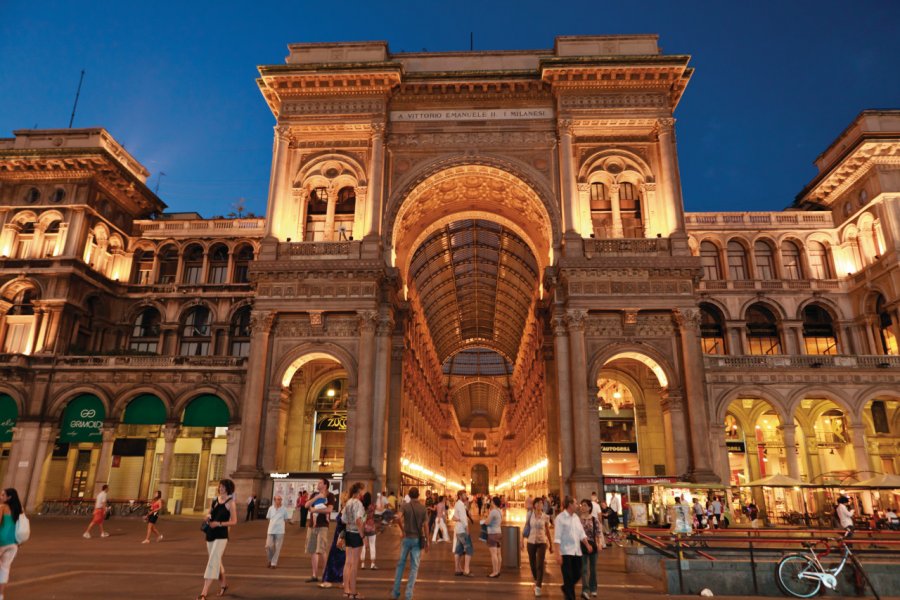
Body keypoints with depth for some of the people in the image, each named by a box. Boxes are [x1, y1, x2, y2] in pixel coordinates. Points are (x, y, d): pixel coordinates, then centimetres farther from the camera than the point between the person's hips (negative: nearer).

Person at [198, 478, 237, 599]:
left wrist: (219, 524, -22)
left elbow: (234, 521, -12)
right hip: (210, 534, 7)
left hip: (221, 535, -7)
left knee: (212, 562, -11)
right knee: (216, 562, 18)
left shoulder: (230, 503, -11)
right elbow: (209, 513, 19)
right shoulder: (215, 499, 7)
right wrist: (207, 517, -4)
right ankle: (223, 584, 37)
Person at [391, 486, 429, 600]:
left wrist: (403, 530, -5)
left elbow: (398, 519, -21)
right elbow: (425, 526, -3)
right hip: (418, 539, 0)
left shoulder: (405, 506, -3)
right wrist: (427, 541, 4)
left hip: (407, 538, 0)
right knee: (414, 567, 6)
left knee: (401, 564, 15)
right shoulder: (423, 508, -1)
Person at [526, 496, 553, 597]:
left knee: (540, 565, -9)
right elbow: (527, 528, 4)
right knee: (532, 564, 12)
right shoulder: (530, 515, -2)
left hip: (542, 542, -1)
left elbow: (548, 531, 5)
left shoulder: (546, 516, -3)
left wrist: (551, 545, 9)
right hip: (531, 542, 1)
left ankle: (538, 587, -3)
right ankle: (536, 579, 39)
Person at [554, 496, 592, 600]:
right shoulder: (560, 518, -10)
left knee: (577, 575, 12)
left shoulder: (576, 517, 11)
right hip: (566, 552, -7)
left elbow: (582, 533, 12)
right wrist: (558, 554, -19)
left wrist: (587, 544, -4)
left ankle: (565, 588, 38)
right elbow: (557, 538, -14)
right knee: (568, 577, -2)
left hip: (577, 551, 7)